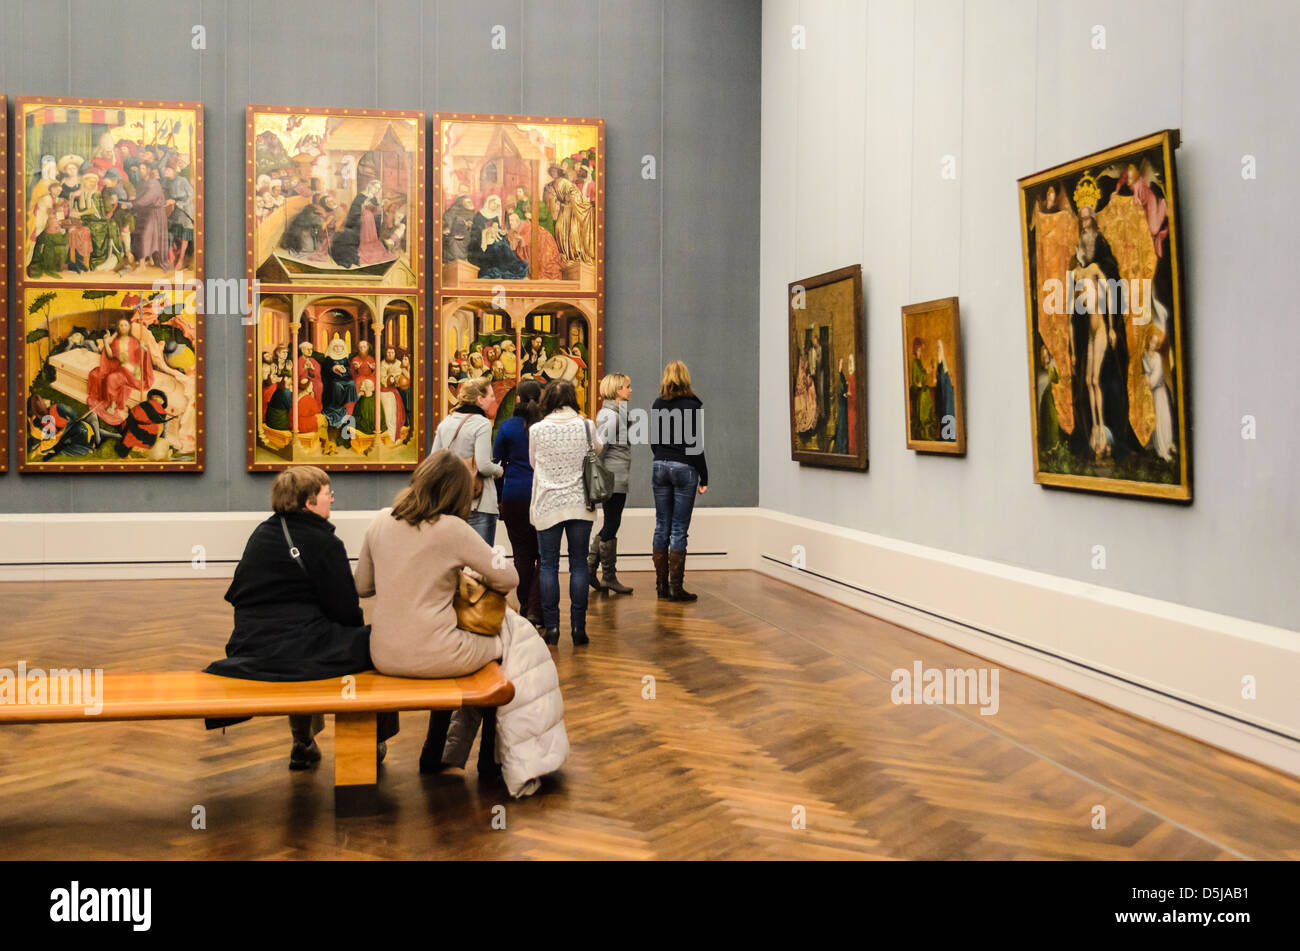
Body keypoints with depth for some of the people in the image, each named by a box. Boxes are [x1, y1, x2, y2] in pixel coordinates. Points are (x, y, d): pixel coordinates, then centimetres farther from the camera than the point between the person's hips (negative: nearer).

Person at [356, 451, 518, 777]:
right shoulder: (452, 529, -14)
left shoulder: (380, 523, 2)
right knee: (501, 644, 22)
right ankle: (490, 759, 29)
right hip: (431, 657, -6)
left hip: (384, 656, 6)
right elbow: (508, 579, -7)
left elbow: (361, 587, 12)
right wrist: (484, 580, 14)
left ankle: (433, 754, 38)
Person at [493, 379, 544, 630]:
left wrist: (498, 499, 13)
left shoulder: (507, 427, -2)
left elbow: (497, 463, 3)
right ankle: (536, 612, -7)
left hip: (514, 496, 1)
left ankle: (525, 611, 15)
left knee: (522, 555, 9)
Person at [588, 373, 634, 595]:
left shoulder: (620, 412, 17)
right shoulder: (610, 414, -13)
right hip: (612, 478, -10)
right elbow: (599, 447, -17)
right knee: (611, 526, -3)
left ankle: (589, 567, 18)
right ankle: (609, 577, 5)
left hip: (618, 478, 10)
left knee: (610, 526, 13)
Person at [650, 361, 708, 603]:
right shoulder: (692, 405, -8)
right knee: (679, 530, -2)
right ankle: (675, 587, -2)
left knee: (662, 527, 9)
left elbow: (653, 441, 11)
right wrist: (704, 477, -4)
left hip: (660, 467, 4)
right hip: (684, 468, -4)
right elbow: (695, 444, -9)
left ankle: (661, 585, 11)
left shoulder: (657, 405, 6)